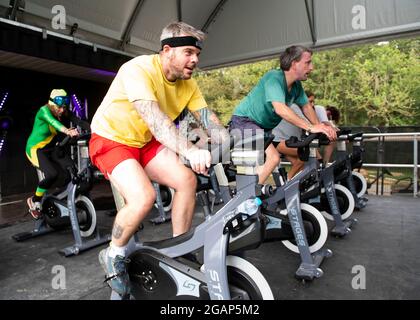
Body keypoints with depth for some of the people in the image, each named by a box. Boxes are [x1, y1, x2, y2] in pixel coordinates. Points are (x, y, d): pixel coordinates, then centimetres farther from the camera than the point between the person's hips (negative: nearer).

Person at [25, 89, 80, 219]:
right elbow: (52, 122, -42)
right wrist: (67, 131, -61)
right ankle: (34, 201, -2)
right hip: (36, 149, -6)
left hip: (50, 149, 6)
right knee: (52, 174, -26)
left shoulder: (62, 114, -2)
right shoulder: (44, 110, -23)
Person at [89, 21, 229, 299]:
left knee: (187, 180, -14)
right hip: (111, 140, -6)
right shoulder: (139, 69, -24)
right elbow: (154, 117, -41)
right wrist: (190, 150, -54)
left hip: (146, 142, 6)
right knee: (143, 198, -29)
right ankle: (114, 256, 1)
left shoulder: (188, 83, -3)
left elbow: (210, 119, -11)